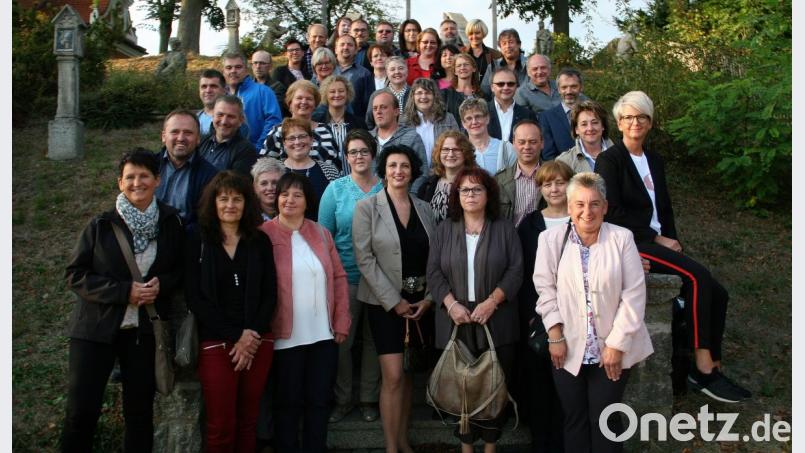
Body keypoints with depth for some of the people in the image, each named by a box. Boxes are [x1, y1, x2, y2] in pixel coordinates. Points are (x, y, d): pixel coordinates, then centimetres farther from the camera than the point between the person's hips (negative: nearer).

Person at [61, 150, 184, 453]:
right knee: (81, 409, 1)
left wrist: (161, 284, -13)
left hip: (145, 328, 2)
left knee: (140, 409, 12)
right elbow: (75, 275, -6)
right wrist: (124, 291, -18)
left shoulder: (170, 223, 0)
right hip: (96, 326, -2)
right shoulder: (101, 225, -6)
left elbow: (180, 269, 10)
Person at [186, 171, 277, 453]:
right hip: (216, 343, -2)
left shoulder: (260, 241, 7)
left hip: (258, 341, 2)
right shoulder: (198, 242, 1)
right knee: (221, 426, 0)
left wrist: (252, 334, -9)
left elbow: (269, 294, 5)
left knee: (248, 421, 8)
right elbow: (194, 298, -5)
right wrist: (236, 336, -11)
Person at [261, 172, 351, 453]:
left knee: (320, 399, 13)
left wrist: (342, 321, 2)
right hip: (287, 336, -4)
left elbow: (339, 277, 8)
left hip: (324, 333, 4)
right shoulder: (264, 234, -5)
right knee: (288, 401, 10)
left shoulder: (321, 233, 8)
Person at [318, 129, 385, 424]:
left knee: (374, 339, 10)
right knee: (341, 340, 4)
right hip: (345, 277, -1)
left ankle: (369, 399, 26)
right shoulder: (335, 189, -1)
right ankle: (342, 399, 22)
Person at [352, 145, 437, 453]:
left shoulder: (424, 208, 8)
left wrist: (429, 298, -5)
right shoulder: (366, 208, -4)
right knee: (393, 377, -7)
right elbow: (364, 259, -10)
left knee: (409, 374, 11)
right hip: (385, 303, -4)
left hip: (420, 302, 4)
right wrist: (394, 301, -13)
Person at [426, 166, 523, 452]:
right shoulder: (445, 229, 9)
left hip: (495, 321, -1)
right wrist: (452, 304, -11)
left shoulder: (504, 229, 5)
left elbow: (515, 270, -2)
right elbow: (434, 272, 2)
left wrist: (491, 302, -13)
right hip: (456, 321, 1)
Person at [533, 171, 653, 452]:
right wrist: (555, 336, -6)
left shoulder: (622, 238, -5)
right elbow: (545, 288, -1)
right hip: (569, 348, 1)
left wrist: (617, 344, -9)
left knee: (605, 421, 6)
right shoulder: (551, 239, -2)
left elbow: (634, 294, -6)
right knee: (574, 420, 11)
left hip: (612, 349, -1)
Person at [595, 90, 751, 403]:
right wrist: (657, 239, -12)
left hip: (658, 241, 7)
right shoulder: (609, 160, -4)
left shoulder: (654, 160, 18)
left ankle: (712, 369, -3)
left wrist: (671, 240, 2)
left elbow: (665, 207, 20)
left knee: (717, 293, -9)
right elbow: (614, 212, -12)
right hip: (631, 244, -7)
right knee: (697, 276, -25)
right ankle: (703, 368, -19)